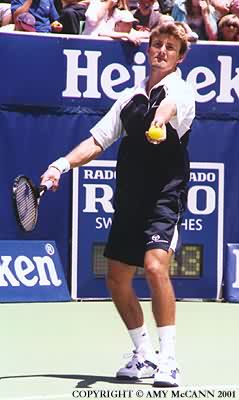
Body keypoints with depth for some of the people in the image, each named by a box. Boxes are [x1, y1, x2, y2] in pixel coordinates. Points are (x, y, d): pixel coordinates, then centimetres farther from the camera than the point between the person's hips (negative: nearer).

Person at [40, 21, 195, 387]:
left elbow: (169, 105, -30)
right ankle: (144, 356, 27)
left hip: (165, 196, -7)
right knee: (117, 278, 10)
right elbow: (97, 141, 17)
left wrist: (160, 120, -53)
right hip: (129, 202, 7)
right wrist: (63, 164, 2)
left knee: (155, 266, -25)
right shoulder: (130, 97, 15)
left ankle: (168, 363, -21)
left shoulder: (181, 90, -5)